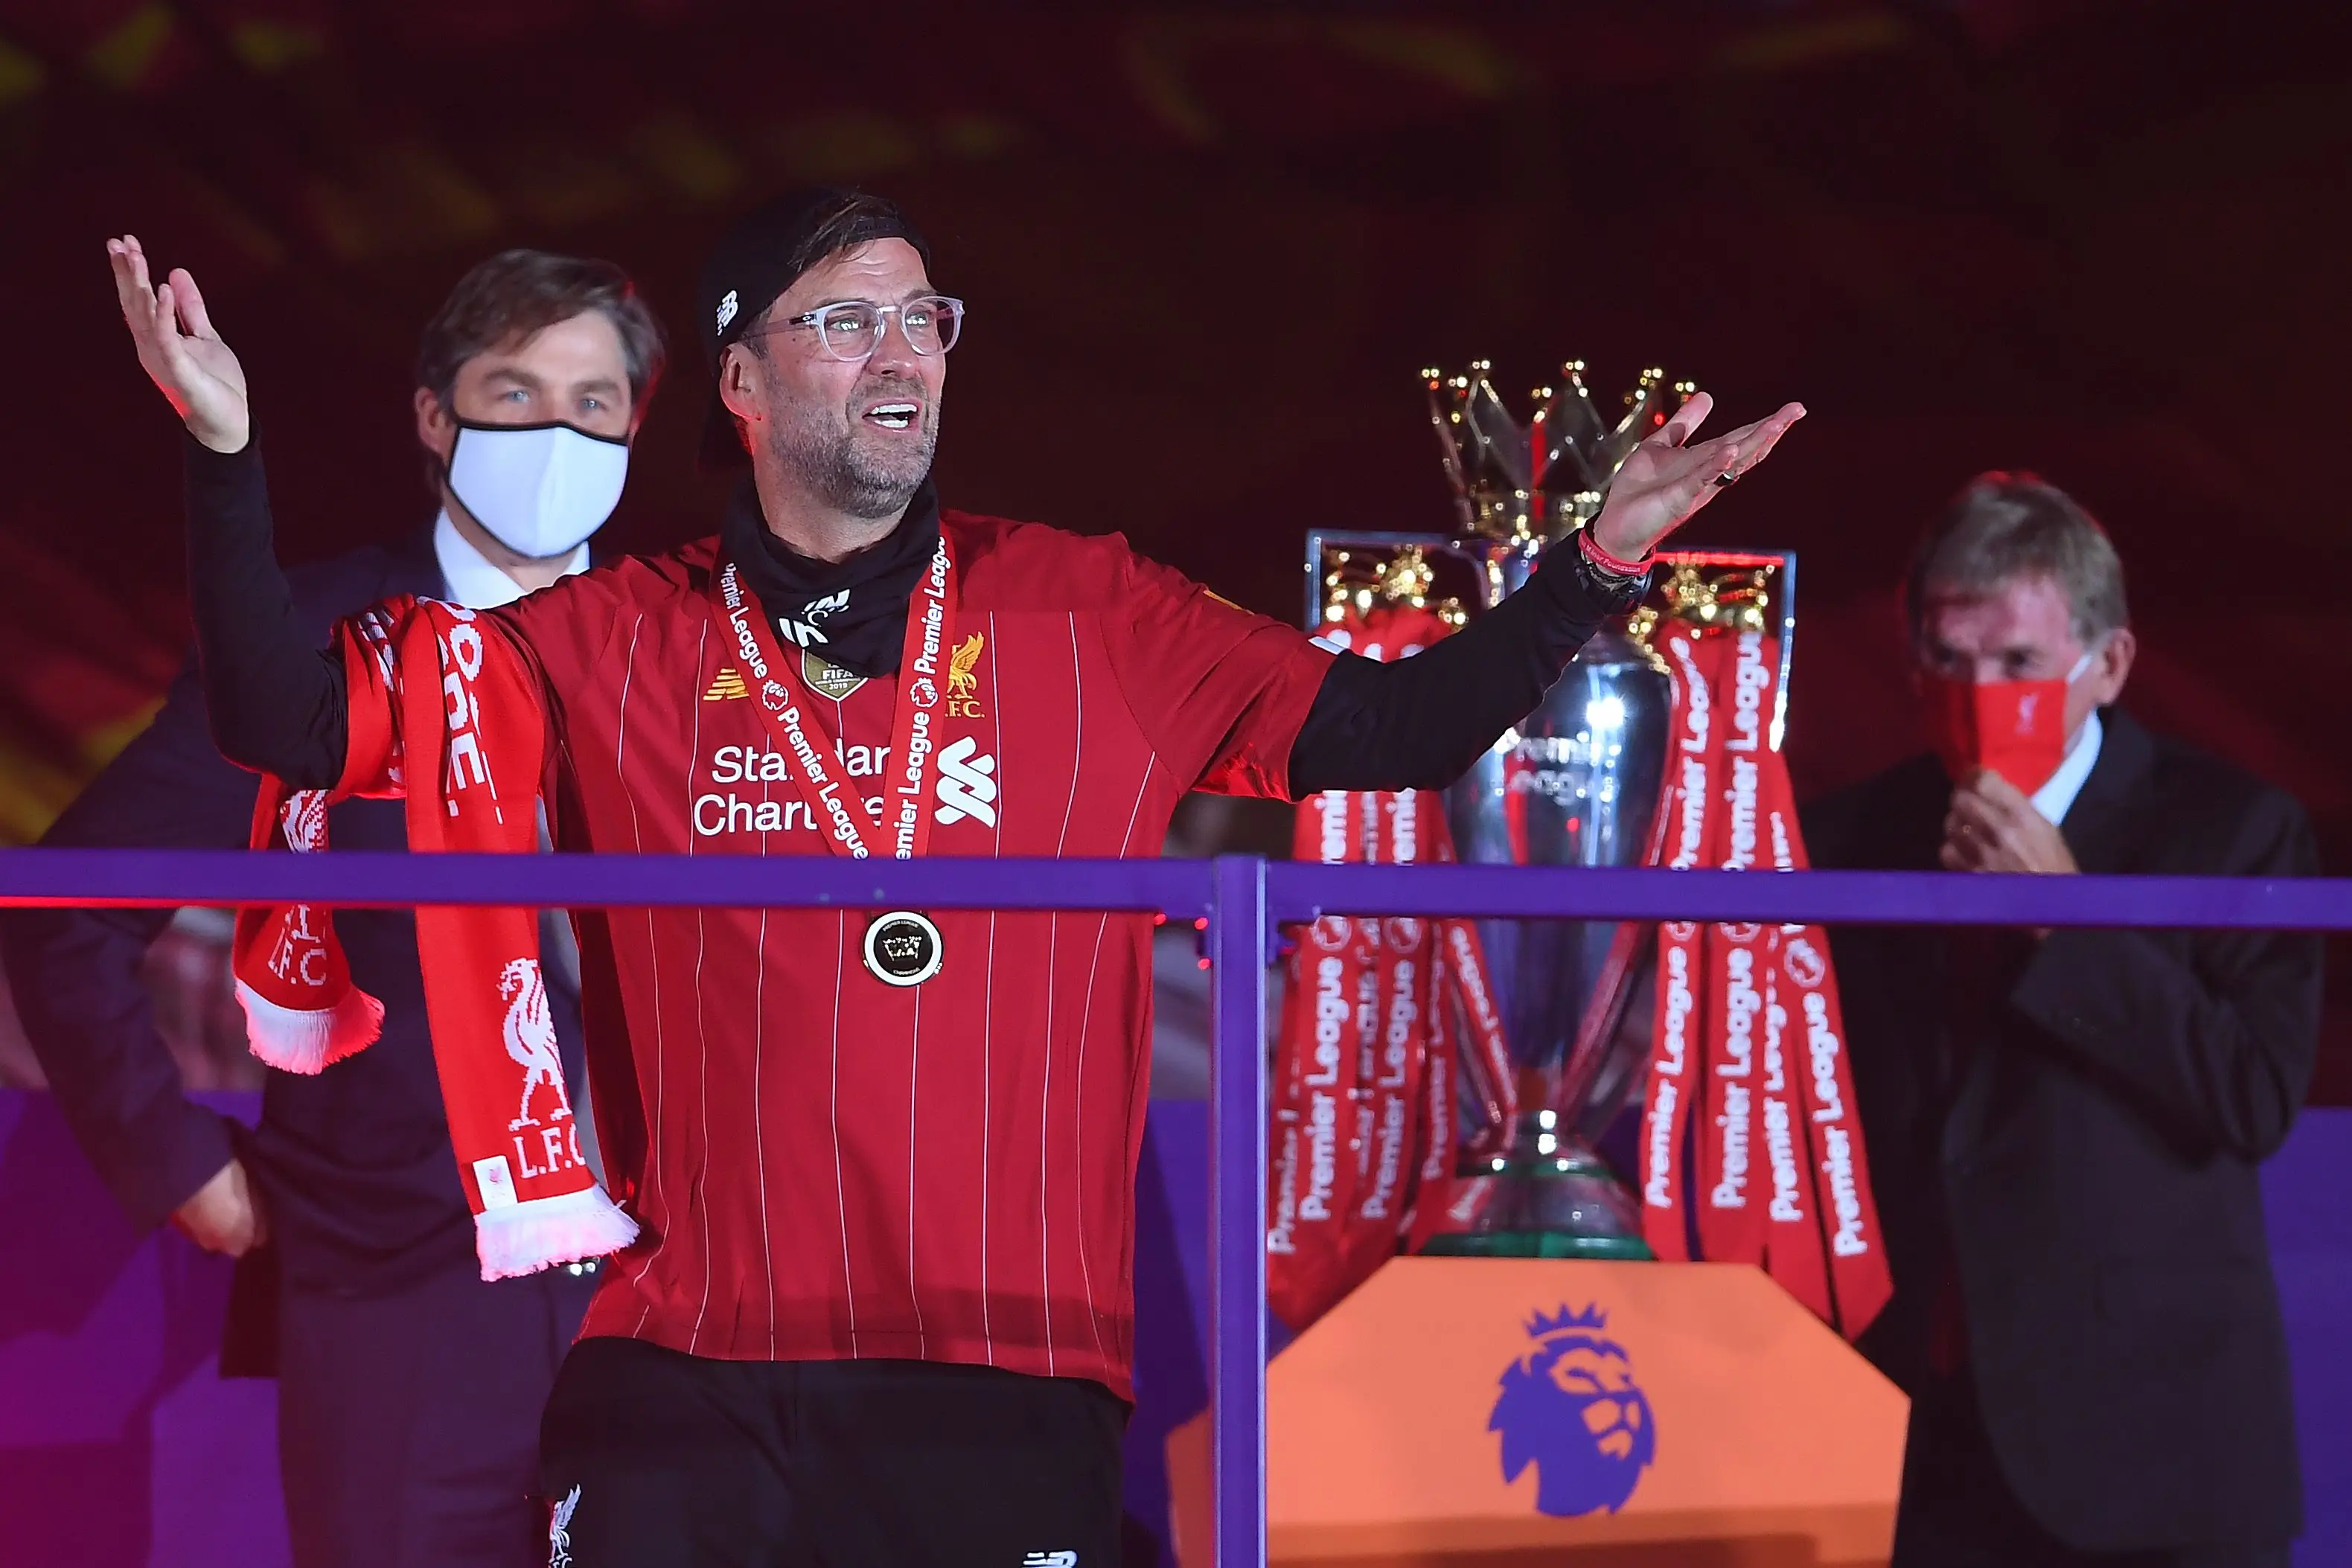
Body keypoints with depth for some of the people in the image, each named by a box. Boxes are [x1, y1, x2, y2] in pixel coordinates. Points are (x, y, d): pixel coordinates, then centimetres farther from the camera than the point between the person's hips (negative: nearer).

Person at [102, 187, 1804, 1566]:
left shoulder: (1089, 618, 8)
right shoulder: (620, 646, 7)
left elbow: (1383, 727, 8)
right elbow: (299, 722, 6)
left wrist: (1597, 566, -3)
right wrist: (228, 456, -6)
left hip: (1007, 1379, 0)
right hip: (687, 1377, 0)